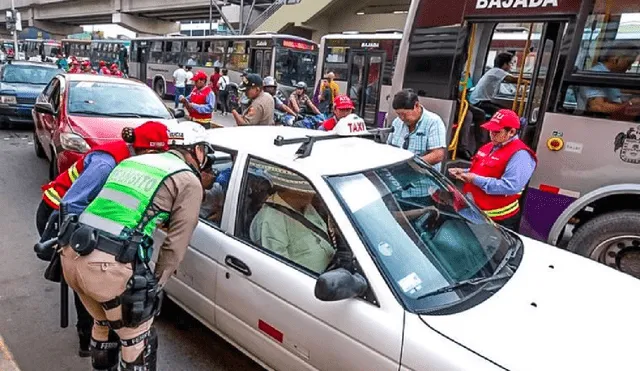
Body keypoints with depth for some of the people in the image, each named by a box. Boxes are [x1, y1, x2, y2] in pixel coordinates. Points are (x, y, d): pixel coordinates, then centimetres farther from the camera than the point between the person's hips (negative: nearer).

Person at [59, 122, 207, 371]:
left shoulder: (133, 161, 21)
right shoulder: (189, 181, 1)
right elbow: (176, 243, -1)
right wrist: (156, 283, 7)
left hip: (71, 252, 8)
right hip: (108, 264, -8)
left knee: (104, 323, 30)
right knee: (137, 338, 13)